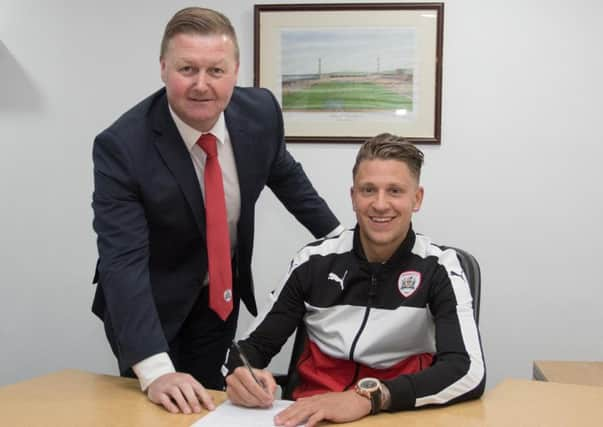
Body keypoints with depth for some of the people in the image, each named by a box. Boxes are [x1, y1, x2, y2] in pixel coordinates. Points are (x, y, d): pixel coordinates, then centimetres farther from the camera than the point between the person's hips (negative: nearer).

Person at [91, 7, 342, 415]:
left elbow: (285, 176, 6)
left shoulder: (260, 111, -15)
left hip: (222, 295, 4)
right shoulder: (121, 146, -28)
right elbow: (124, 261, -33)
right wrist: (156, 372, -42)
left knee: (213, 405, 13)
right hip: (148, 303, -3)